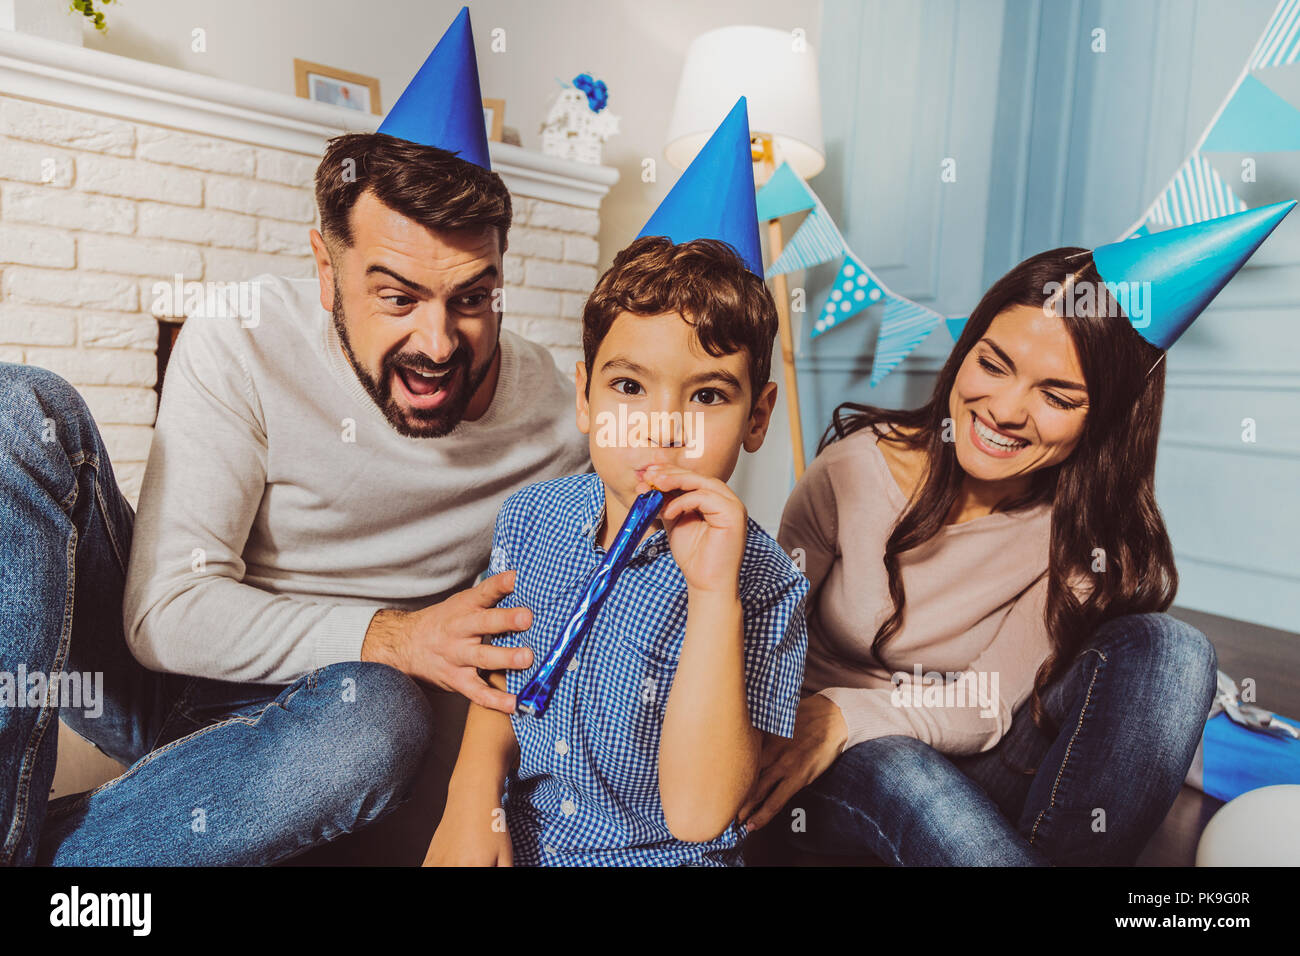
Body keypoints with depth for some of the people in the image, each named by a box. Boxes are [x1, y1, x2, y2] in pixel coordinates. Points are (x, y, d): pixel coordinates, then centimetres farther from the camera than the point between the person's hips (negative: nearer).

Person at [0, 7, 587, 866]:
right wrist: (388, 634, -30)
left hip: (282, 712, 0)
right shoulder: (241, 343, -17)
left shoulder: (554, 414, -13)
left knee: (382, 719, -36)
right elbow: (167, 613, -20)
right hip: (146, 659, 0)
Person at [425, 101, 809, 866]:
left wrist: (713, 594, -30)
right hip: (514, 838, 3)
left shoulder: (762, 584, -18)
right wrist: (473, 793, -7)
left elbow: (696, 813, -23)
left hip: (656, 854, -2)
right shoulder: (530, 520, -5)